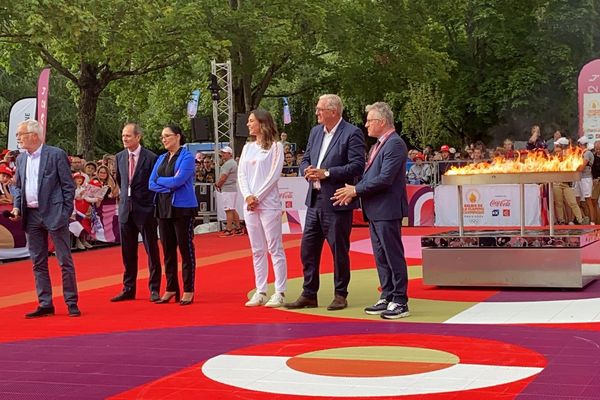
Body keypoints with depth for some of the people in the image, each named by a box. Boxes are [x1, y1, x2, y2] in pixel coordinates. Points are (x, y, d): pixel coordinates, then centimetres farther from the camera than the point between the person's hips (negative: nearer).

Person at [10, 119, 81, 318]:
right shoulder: (21, 159, 12)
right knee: (38, 263, 8)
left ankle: (72, 303, 8)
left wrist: (65, 213, -10)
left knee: (65, 261, 0)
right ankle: (45, 304, 15)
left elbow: (69, 185, -5)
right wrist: (16, 207, 4)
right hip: (31, 216, 6)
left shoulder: (56, 155, -6)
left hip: (54, 214, -6)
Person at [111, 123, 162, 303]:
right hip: (125, 209, 5)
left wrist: (153, 205, -2)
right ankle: (128, 289, 18)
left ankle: (154, 289, 10)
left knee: (152, 251, 2)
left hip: (145, 210, -5)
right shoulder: (119, 157, 7)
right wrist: (124, 195, 15)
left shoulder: (151, 158, -9)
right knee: (127, 252, 10)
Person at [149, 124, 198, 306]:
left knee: (186, 248, -1)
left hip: (182, 208, -7)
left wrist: (160, 180, -4)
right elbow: (151, 184, 6)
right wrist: (169, 187, -10)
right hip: (163, 208, 7)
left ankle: (188, 291, 5)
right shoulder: (161, 159, 13)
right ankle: (171, 289, 17)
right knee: (168, 250, 9)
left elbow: (178, 180, -19)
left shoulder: (187, 157, -7)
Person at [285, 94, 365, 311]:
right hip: (315, 200, 7)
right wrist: (308, 171, -5)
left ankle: (340, 295, 14)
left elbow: (357, 166, -17)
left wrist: (326, 173, -19)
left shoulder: (352, 134, -10)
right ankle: (309, 295, 18)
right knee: (308, 249, 9)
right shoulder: (315, 132, 14)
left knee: (339, 250, 3)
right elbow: (305, 160, 19)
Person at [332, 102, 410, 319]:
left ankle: (400, 302, 1)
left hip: (387, 211, -10)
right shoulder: (380, 144, 17)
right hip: (375, 211, 10)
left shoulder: (395, 144, -14)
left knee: (393, 256, -4)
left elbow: (385, 179, -21)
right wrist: (353, 191, 0)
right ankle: (387, 298, 22)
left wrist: (356, 190, -14)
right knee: (381, 257, 14)